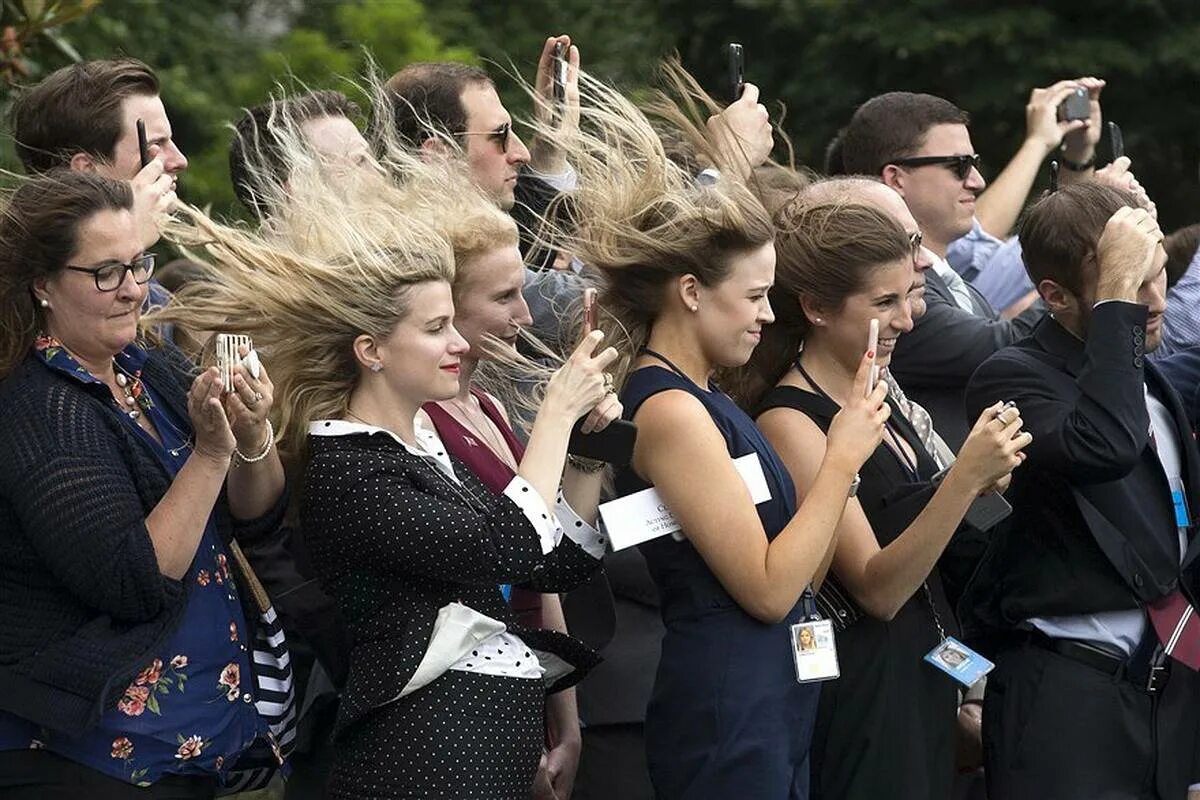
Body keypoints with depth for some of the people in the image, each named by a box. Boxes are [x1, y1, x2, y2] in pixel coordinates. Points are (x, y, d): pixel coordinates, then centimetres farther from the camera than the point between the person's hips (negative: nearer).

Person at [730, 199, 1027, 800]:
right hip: (862, 693, -8)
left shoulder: (870, 399, 7)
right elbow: (876, 588, -21)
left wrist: (975, 482, -2)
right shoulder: (791, 422, -17)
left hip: (923, 677, 8)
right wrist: (966, 478, -29)